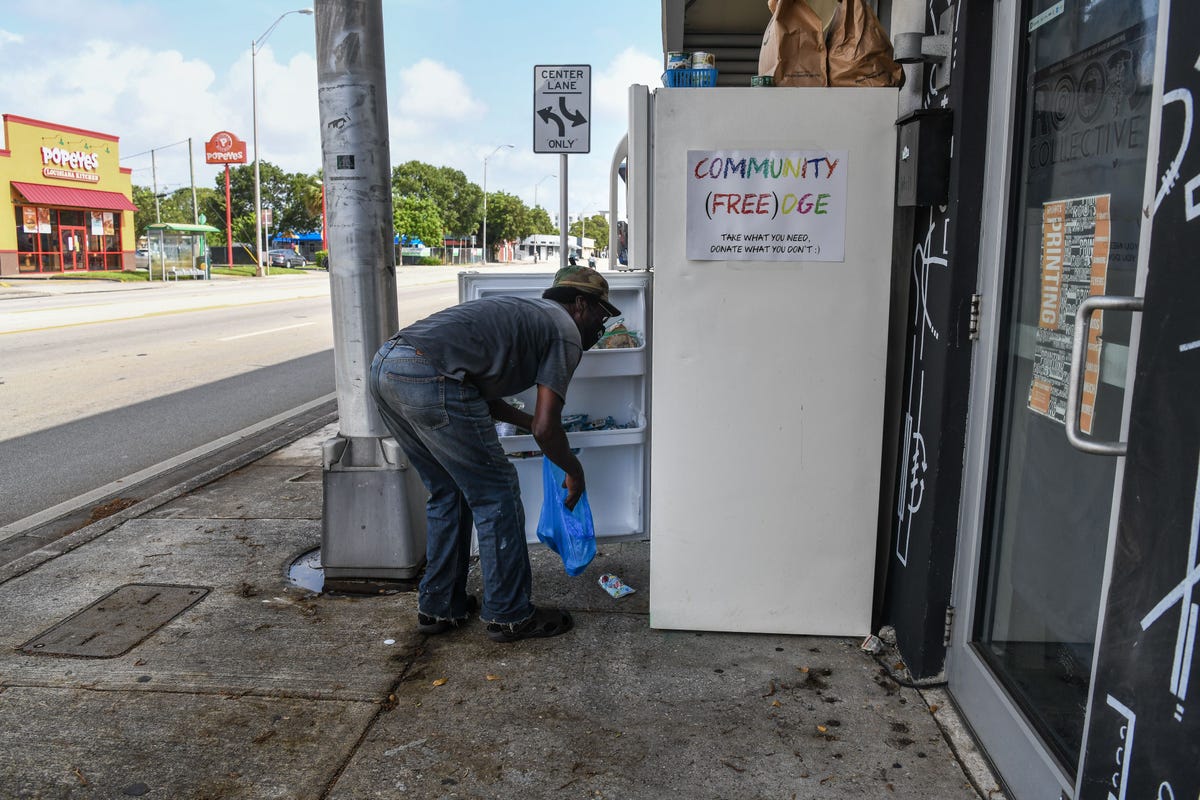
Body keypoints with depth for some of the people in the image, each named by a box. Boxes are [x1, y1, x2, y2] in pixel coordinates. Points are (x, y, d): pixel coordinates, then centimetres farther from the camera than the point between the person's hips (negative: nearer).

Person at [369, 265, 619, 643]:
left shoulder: (525, 311, 32)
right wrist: (574, 472, 16)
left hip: (385, 364, 10)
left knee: (448, 493, 22)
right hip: (429, 377, -10)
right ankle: (510, 616, 17)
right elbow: (546, 428, -1)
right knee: (495, 495, 5)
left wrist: (528, 420, 41)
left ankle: (439, 608, 32)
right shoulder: (566, 332, 6)